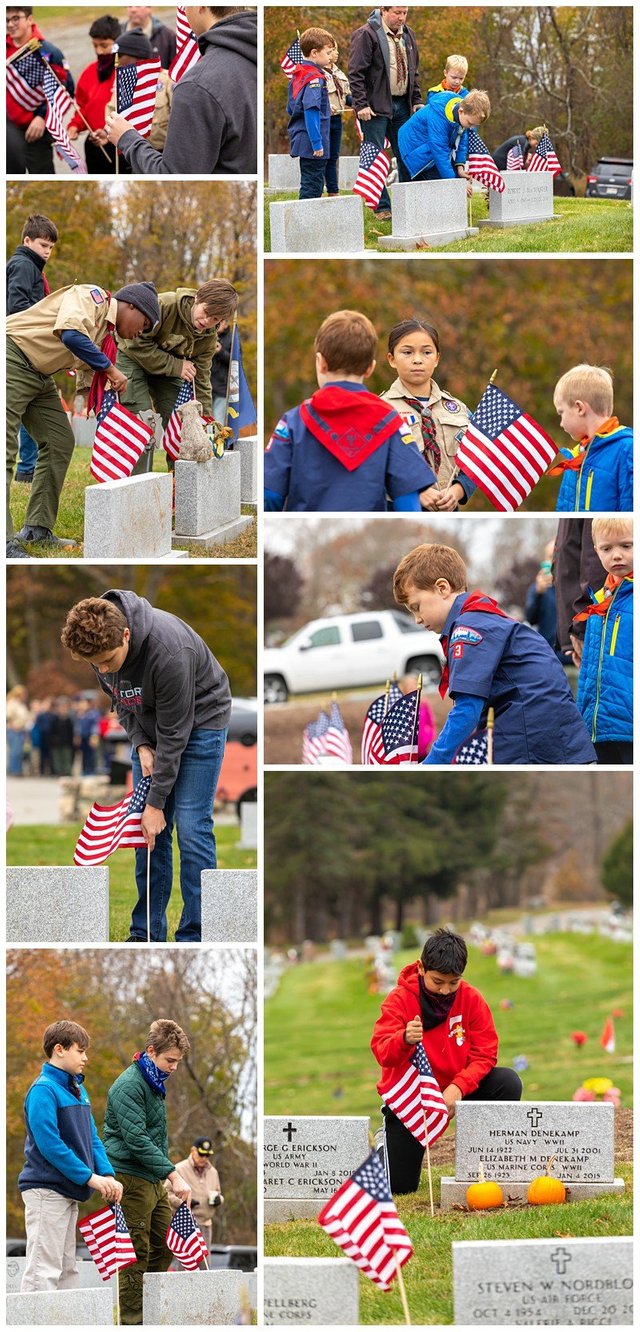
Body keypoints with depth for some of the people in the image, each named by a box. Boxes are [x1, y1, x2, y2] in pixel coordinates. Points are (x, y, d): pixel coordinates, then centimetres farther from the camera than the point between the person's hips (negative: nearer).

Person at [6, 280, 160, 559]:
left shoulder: (105, 334, 14)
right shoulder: (91, 296, -14)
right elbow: (70, 334, -33)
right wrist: (110, 368, -24)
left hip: (40, 376, 11)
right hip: (13, 360, -11)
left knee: (60, 442, 11)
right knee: (5, 449, -15)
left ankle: (37, 528, 15)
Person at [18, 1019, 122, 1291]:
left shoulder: (77, 1090, 14)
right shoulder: (43, 1089, -13)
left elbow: (92, 1138, 14)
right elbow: (49, 1144, -20)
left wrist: (108, 1176, -3)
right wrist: (90, 1177, -18)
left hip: (69, 1192, 9)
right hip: (46, 1189, -9)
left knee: (67, 1268, 10)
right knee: (43, 1270, -12)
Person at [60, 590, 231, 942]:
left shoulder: (168, 651, -38)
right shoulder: (97, 643, -18)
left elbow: (174, 732, -29)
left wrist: (156, 803, -23)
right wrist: (141, 744, -14)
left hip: (199, 719, -6)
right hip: (150, 724, 6)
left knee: (191, 826, -11)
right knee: (149, 829, 3)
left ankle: (194, 938, -7)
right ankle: (146, 933, 9)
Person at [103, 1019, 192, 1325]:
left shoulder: (154, 1082, 15)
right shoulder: (128, 1087, -17)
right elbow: (137, 1139, -24)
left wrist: (167, 1175, 22)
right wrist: (173, 1175, -27)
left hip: (153, 1181, 9)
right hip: (131, 1178, -9)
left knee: (164, 1247, 10)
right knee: (136, 1254, -7)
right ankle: (132, 1323, -3)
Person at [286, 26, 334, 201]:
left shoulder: (297, 75, 13)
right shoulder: (314, 78, -16)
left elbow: (291, 109, 21)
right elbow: (311, 112, -24)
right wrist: (317, 143, -24)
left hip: (300, 139, 10)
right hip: (311, 143, -10)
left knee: (312, 184, 14)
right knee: (312, 186, -7)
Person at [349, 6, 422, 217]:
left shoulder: (408, 35, 13)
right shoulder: (366, 34, -9)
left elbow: (414, 71, 21)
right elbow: (356, 73, -13)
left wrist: (417, 101, 12)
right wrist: (361, 104, -18)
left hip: (402, 105, 7)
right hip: (376, 107, -7)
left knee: (407, 156, 7)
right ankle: (382, 207, -2)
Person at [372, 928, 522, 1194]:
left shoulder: (471, 998, -9)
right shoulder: (400, 999, -14)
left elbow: (485, 1053, -12)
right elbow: (381, 1051, -26)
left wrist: (458, 1087, -29)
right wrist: (404, 1040, -50)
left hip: (456, 1089, 2)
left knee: (508, 1082, -26)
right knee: (399, 1186, -9)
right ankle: (388, 1141, 29)